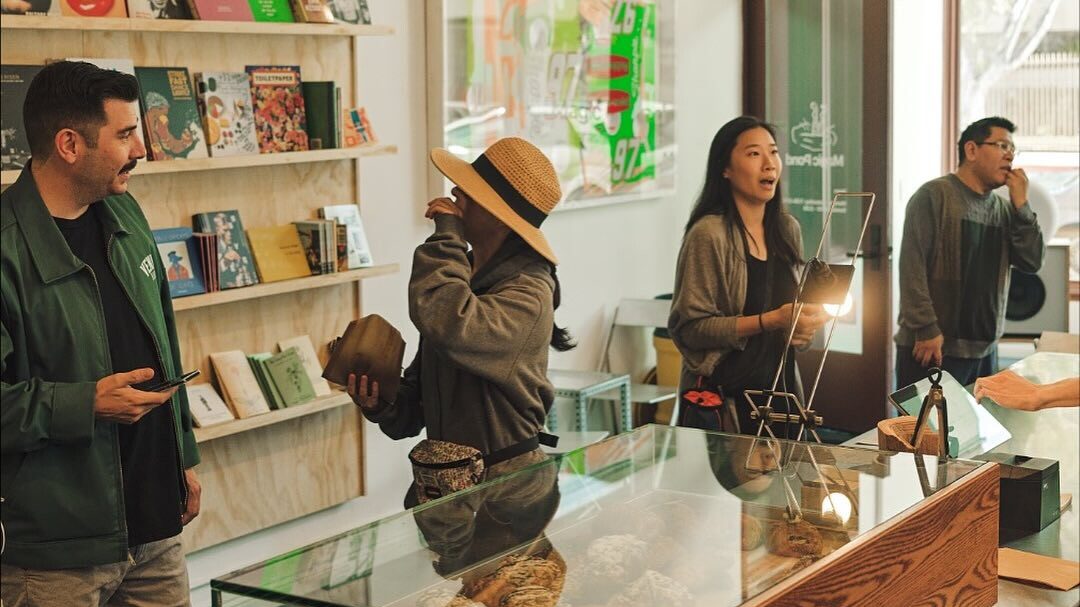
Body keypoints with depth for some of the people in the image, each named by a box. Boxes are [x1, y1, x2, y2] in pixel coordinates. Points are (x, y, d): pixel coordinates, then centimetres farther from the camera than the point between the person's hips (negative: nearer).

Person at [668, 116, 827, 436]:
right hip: (721, 396, -6)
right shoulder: (709, 235, -14)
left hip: (780, 388, 6)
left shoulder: (787, 229, 9)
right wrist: (771, 321, -22)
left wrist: (805, 326, 0)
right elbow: (689, 327, -18)